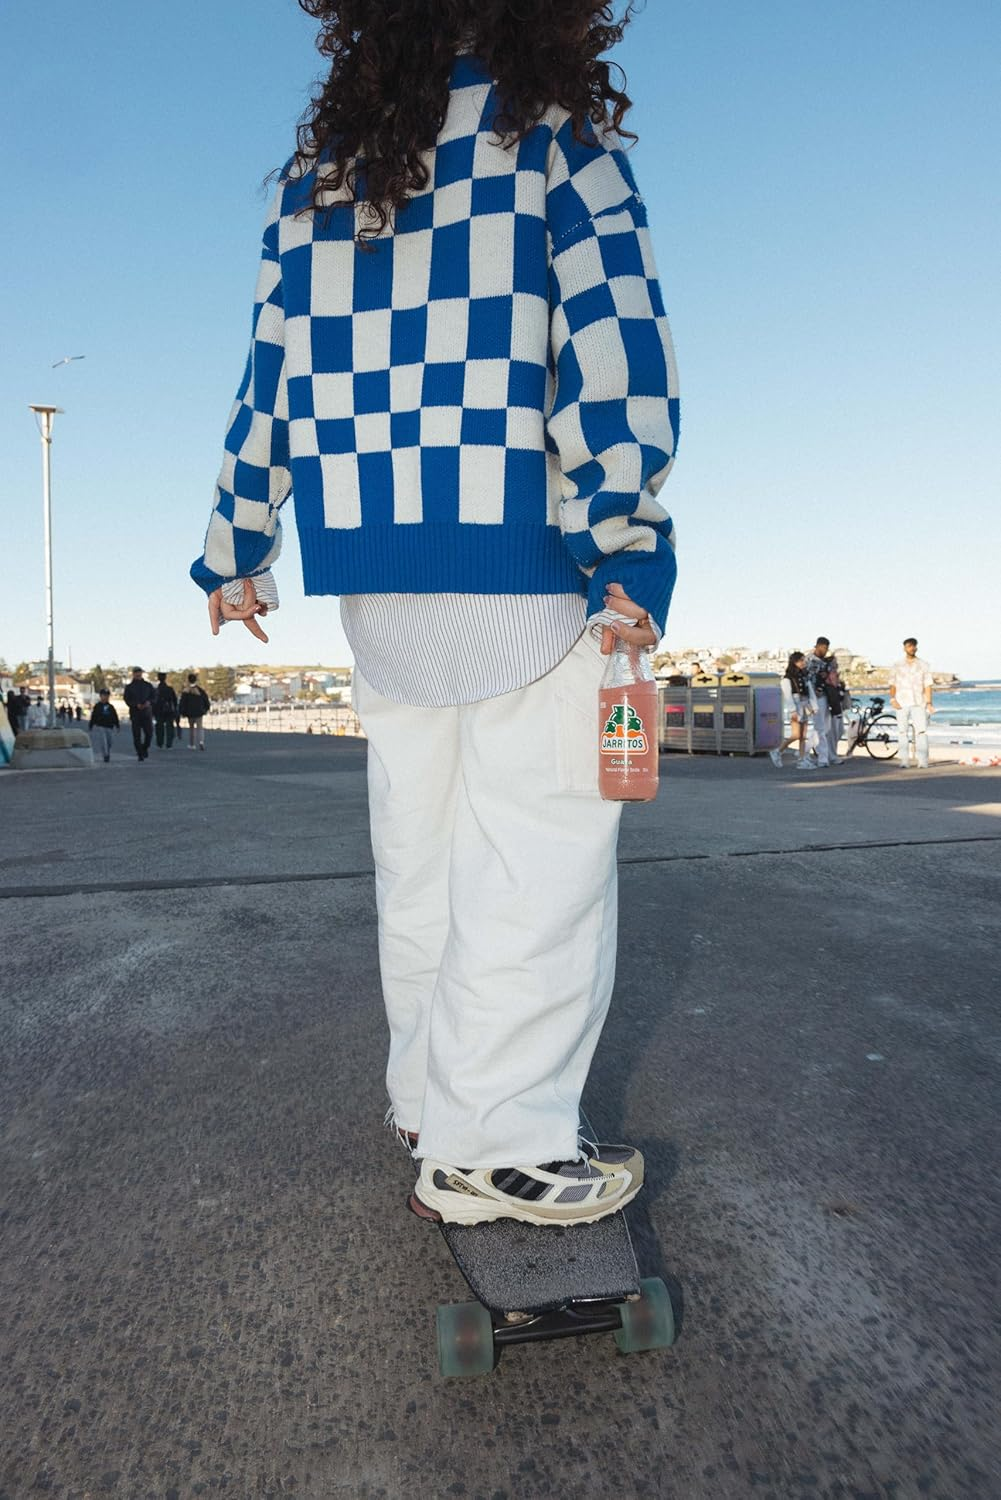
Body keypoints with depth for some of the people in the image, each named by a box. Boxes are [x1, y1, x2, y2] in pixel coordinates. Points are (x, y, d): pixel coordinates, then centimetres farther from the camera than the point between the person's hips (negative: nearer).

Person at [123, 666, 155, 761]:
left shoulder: (148, 685, 11)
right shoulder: (129, 687, 6)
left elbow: (153, 697, 9)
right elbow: (127, 700, -1)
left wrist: (149, 702, -13)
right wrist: (136, 705, -18)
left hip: (147, 713, 1)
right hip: (135, 713, -1)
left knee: (149, 733, -7)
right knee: (137, 735, -3)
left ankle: (145, 749, 20)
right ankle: (140, 755, 3)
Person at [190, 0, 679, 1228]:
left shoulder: (319, 167, 19)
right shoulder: (545, 120, 6)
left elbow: (270, 371, 16)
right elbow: (610, 324, -8)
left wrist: (236, 550, 20)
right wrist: (627, 543, -12)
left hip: (367, 559, 6)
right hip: (511, 544, -5)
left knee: (420, 843, 13)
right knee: (542, 845, -2)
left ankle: (428, 1095, 25)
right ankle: (492, 1147, 2)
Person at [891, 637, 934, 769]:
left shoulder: (923, 665, 9)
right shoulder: (897, 665, 11)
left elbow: (928, 685, 5)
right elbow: (893, 685, 11)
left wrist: (929, 702, -6)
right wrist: (892, 699, -5)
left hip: (919, 704, -1)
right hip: (902, 704, 1)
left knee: (921, 732, -9)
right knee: (903, 733, -1)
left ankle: (923, 762, -8)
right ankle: (905, 761, 1)